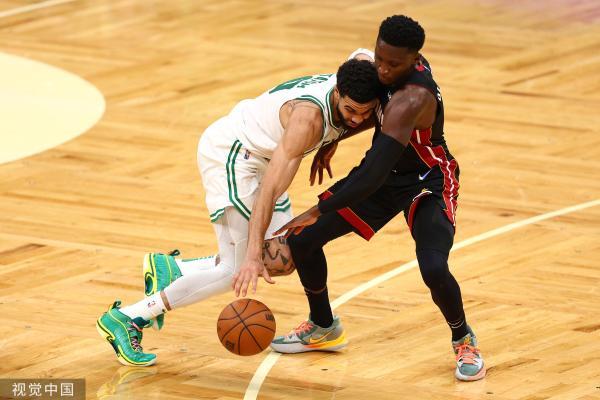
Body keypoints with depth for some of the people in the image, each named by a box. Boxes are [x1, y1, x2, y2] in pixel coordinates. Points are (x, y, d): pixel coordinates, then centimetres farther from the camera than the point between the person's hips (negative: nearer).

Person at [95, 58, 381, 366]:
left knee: (281, 262, 6)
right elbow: (271, 188, -40)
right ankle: (126, 320, -7)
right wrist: (255, 253, -46)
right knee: (235, 271, -12)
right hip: (229, 153, -9)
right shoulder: (309, 117, -33)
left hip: (259, 156, 9)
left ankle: (169, 268, 16)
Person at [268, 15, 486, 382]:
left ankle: (464, 341, 1)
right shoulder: (396, 61, -13)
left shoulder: (410, 100, -38)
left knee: (434, 269, -31)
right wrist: (333, 141, 12)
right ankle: (323, 328, 27)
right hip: (385, 171, 8)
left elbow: (375, 173, -42)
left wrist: (320, 211, -39)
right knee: (303, 240, 1)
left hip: (427, 182, -8)